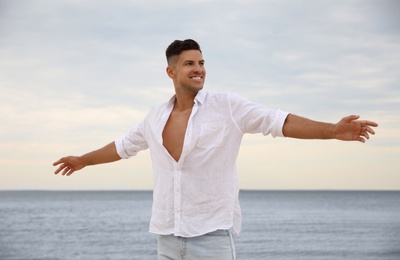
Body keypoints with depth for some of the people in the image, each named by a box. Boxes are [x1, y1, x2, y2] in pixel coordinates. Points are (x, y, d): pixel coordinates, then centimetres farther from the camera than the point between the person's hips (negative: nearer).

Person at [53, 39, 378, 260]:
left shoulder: (228, 107, -5)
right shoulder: (156, 116, 9)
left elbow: (278, 121, -14)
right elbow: (124, 146, 25)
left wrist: (333, 130, -26)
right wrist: (84, 160, 37)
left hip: (213, 233, -5)